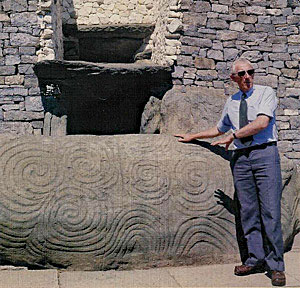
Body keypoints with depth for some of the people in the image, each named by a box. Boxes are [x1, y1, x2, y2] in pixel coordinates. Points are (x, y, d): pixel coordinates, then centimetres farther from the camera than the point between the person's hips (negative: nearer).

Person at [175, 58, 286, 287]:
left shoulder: (266, 93, 2)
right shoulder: (231, 102, 18)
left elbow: (262, 123, -14)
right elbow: (220, 128, 33)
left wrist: (233, 135, -9)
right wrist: (193, 136, 33)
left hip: (265, 154, -5)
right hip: (241, 157, 5)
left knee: (270, 210, -7)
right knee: (248, 212, 4)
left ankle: (275, 265, -1)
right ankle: (255, 260, 13)